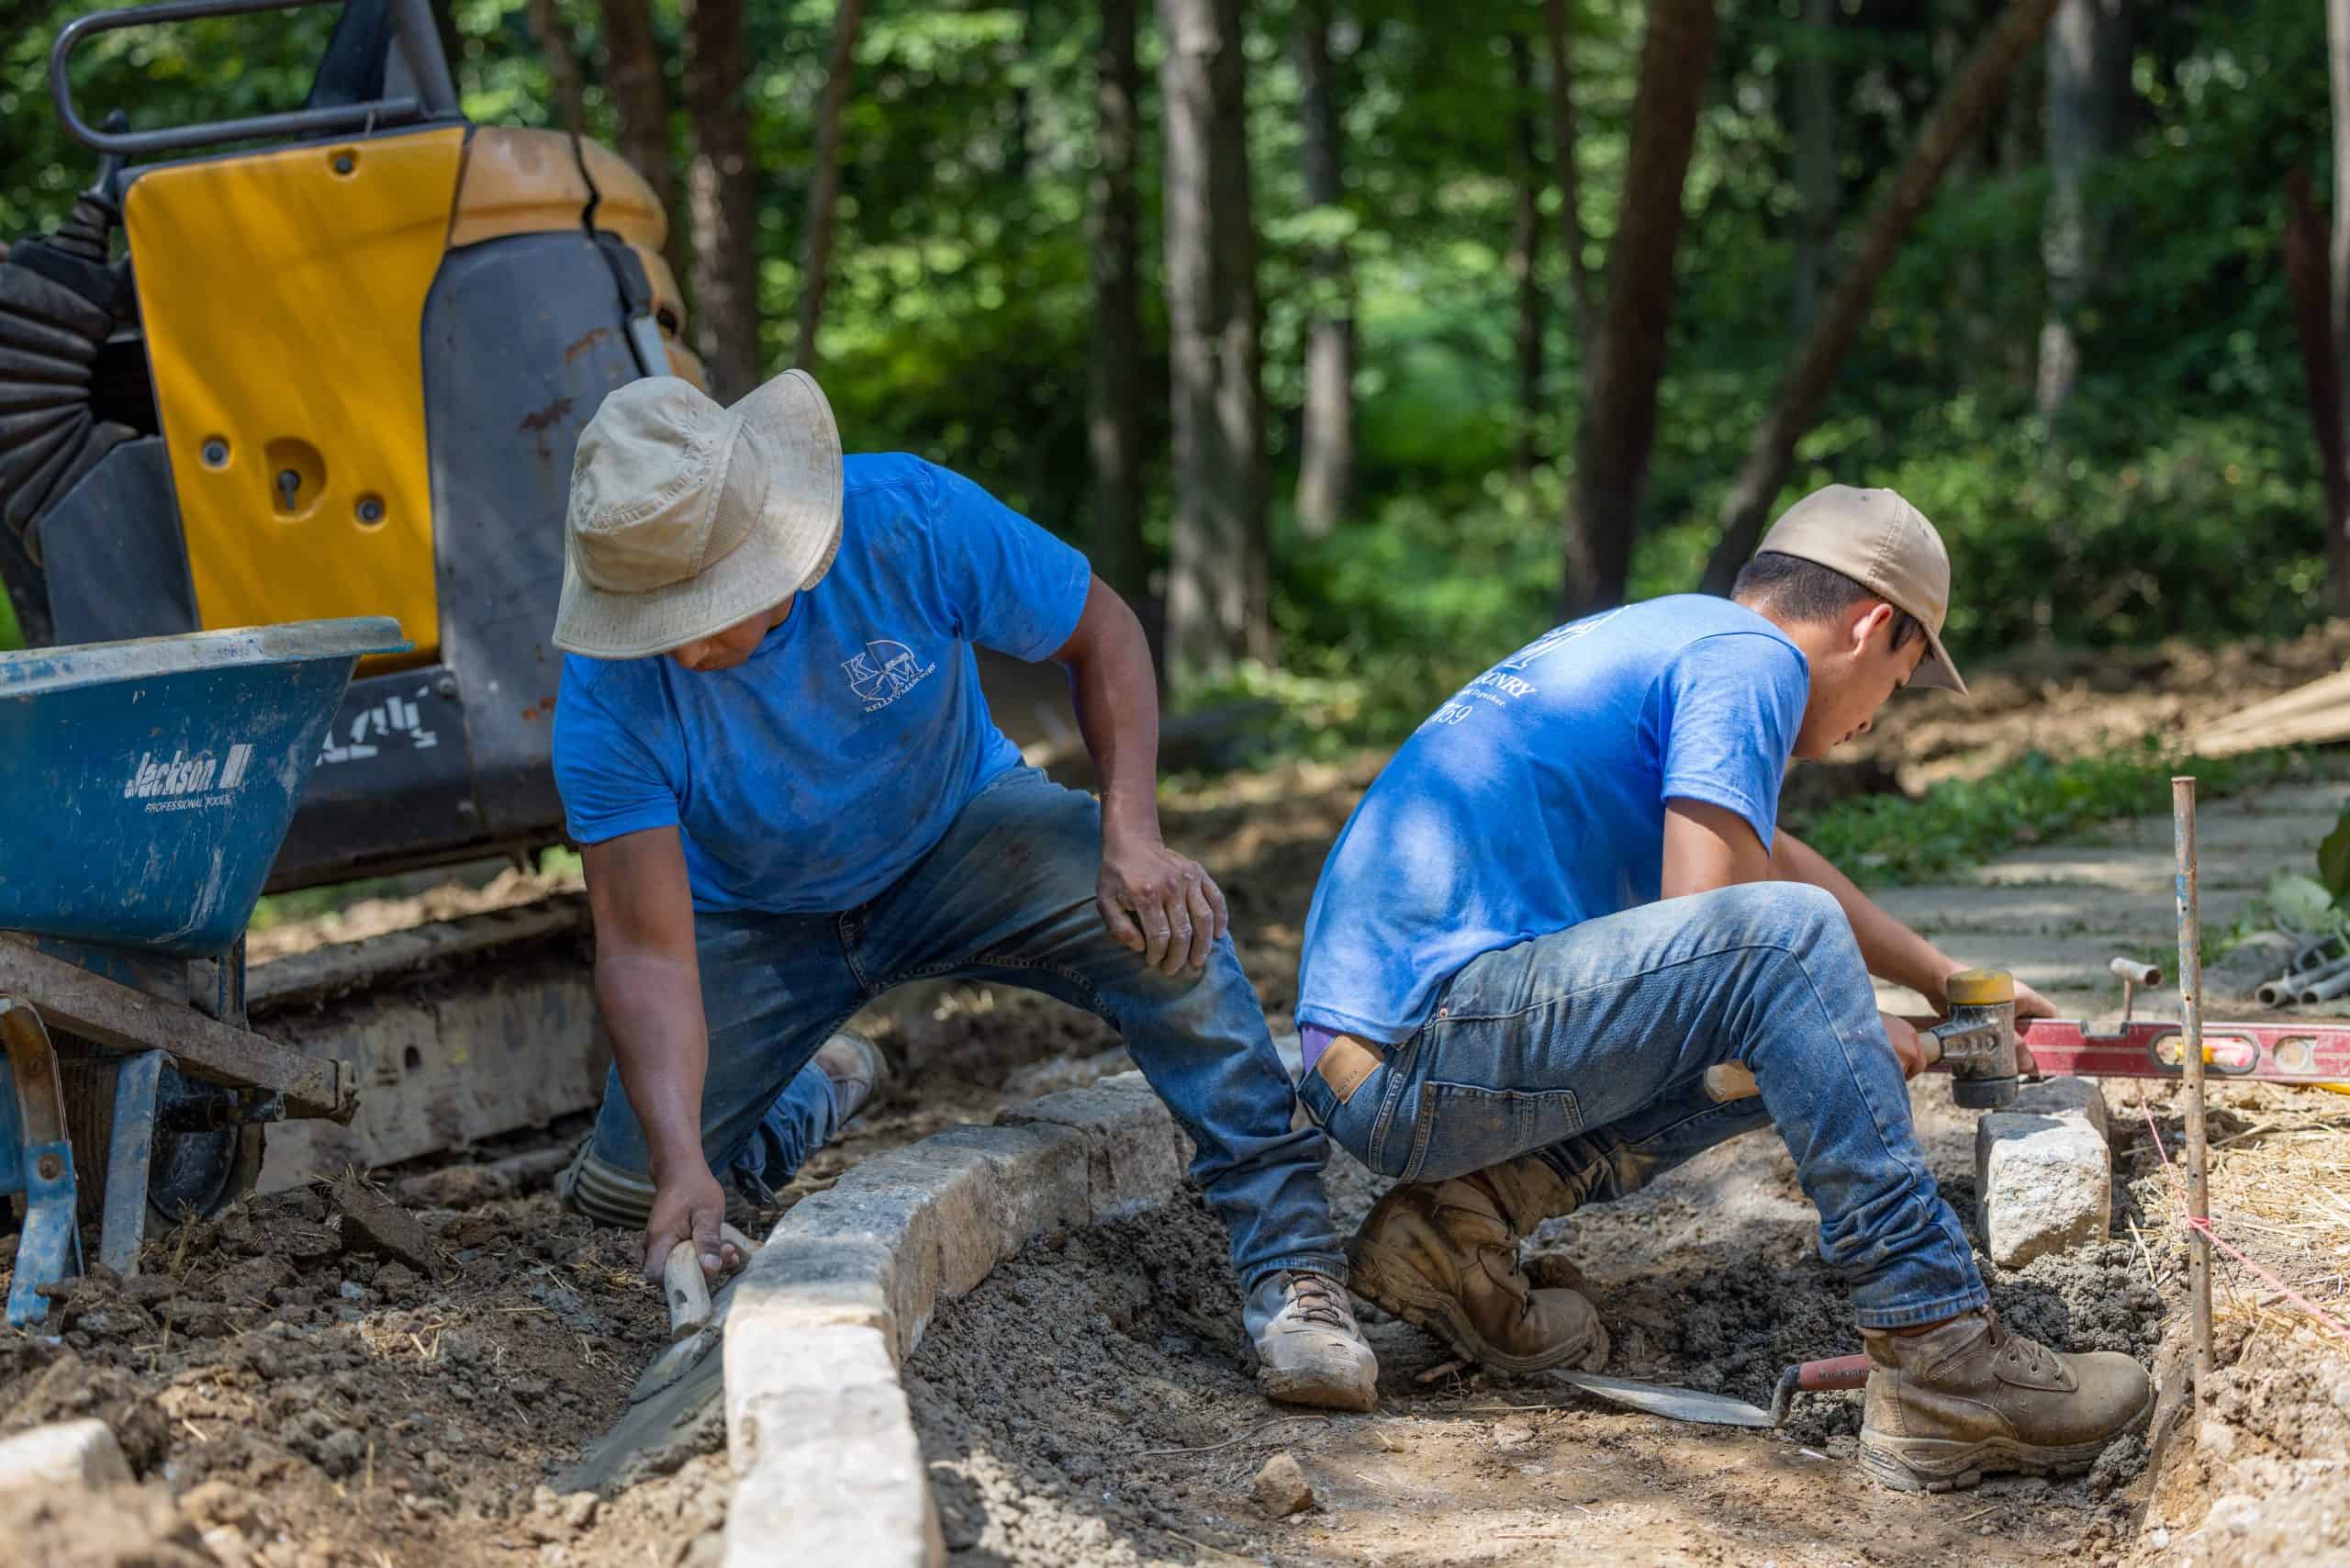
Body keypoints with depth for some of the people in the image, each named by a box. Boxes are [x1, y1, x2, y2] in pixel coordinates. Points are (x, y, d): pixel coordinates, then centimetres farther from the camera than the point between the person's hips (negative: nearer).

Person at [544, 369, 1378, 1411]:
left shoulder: (910, 521, -31)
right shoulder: (612, 694, -31)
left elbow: (1101, 633, -16)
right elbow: (647, 948, -32)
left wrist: (1133, 838, -30)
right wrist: (684, 1167, -46)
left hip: (958, 832, -1)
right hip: (758, 919, 2)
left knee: (1158, 917, -31)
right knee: (625, 1184, -8)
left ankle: (1287, 1254, -25)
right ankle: (817, 1091, 27)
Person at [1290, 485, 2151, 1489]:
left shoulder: (1659, 635, 23)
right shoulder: (1751, 657, -6)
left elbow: (1772, 858, 40)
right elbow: (1705, 929, -16)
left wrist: (1945, 980, 49)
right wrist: (1859, 1039, 1)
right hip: (1416, 1042, -10)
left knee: (1773, 1049, 17)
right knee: (1787, 939, -21)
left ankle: (1468, 1216, 6)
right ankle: (1938, 1359, -24)